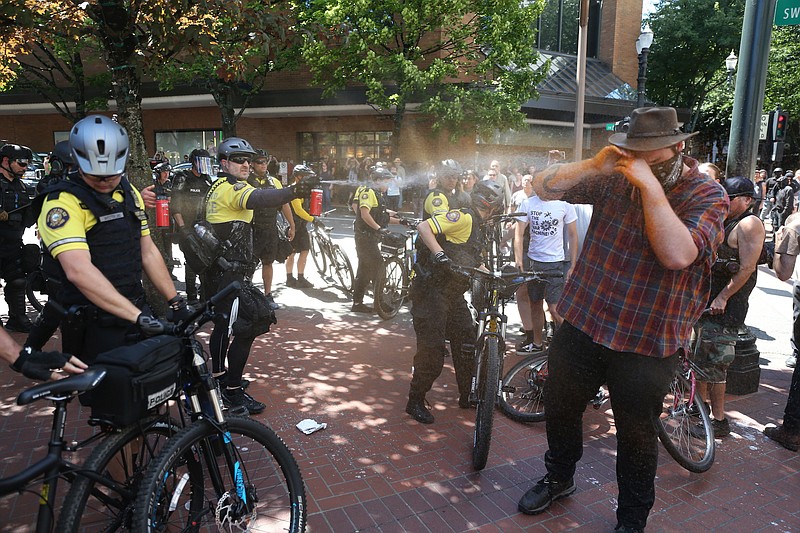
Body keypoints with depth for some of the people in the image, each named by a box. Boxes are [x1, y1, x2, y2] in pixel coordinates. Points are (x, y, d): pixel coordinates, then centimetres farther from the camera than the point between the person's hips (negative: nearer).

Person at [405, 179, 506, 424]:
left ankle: (468, 396, 27)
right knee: (433, 348, -6)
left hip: (453, 293, 10)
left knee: (467, 341, 12)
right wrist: (440, 255, -33)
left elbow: (473, 265, 22)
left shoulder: (476, 227, 18)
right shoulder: (463, 218, -13)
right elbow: (423, 227, -24)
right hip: (431, 291, -10)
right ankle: (415, 401, 10)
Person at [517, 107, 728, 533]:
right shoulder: (615, 178, 0)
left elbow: (677, 254, -28)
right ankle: (559, 477, 48)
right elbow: (543, 187, -4)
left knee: (636, 435, 12)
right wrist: (594, 165, -18)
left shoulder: (706, 195, -9)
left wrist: (651, 186, -27)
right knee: (559, 407, 19)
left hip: (647, 342, -3)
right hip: (583, 322, 4)